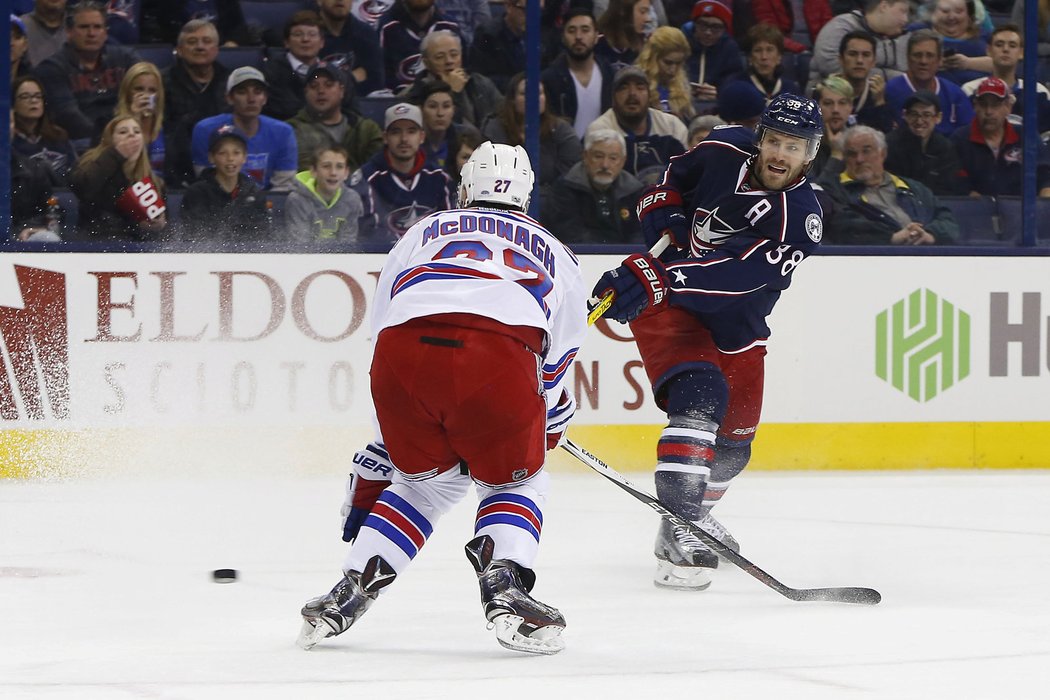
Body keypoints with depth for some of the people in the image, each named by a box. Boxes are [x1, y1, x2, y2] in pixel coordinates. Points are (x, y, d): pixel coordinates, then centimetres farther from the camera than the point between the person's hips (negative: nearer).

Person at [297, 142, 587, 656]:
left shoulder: (422, 232, 38)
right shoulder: (553, 252, 36)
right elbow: (560, 357, 38)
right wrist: (549, 428, 58)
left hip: (402, 348, 2)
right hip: (498, 354, -2)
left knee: (427, 476, 27)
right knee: (512, 479, 22)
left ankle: (353, 587, 17)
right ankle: (503, 585, -2)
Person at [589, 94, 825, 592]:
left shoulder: (800, 219, -21)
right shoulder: (725, 150, -12)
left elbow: (735, 276, -35)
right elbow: (673, 178, 10)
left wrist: (661, 279, -47)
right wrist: (662, 212, -12)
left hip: (733, 323, 2)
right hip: (663, 304, -2)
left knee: (734, 439, 12)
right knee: (700, 399, -26)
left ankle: (695, 513, 42)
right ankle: (679, 533, -32)